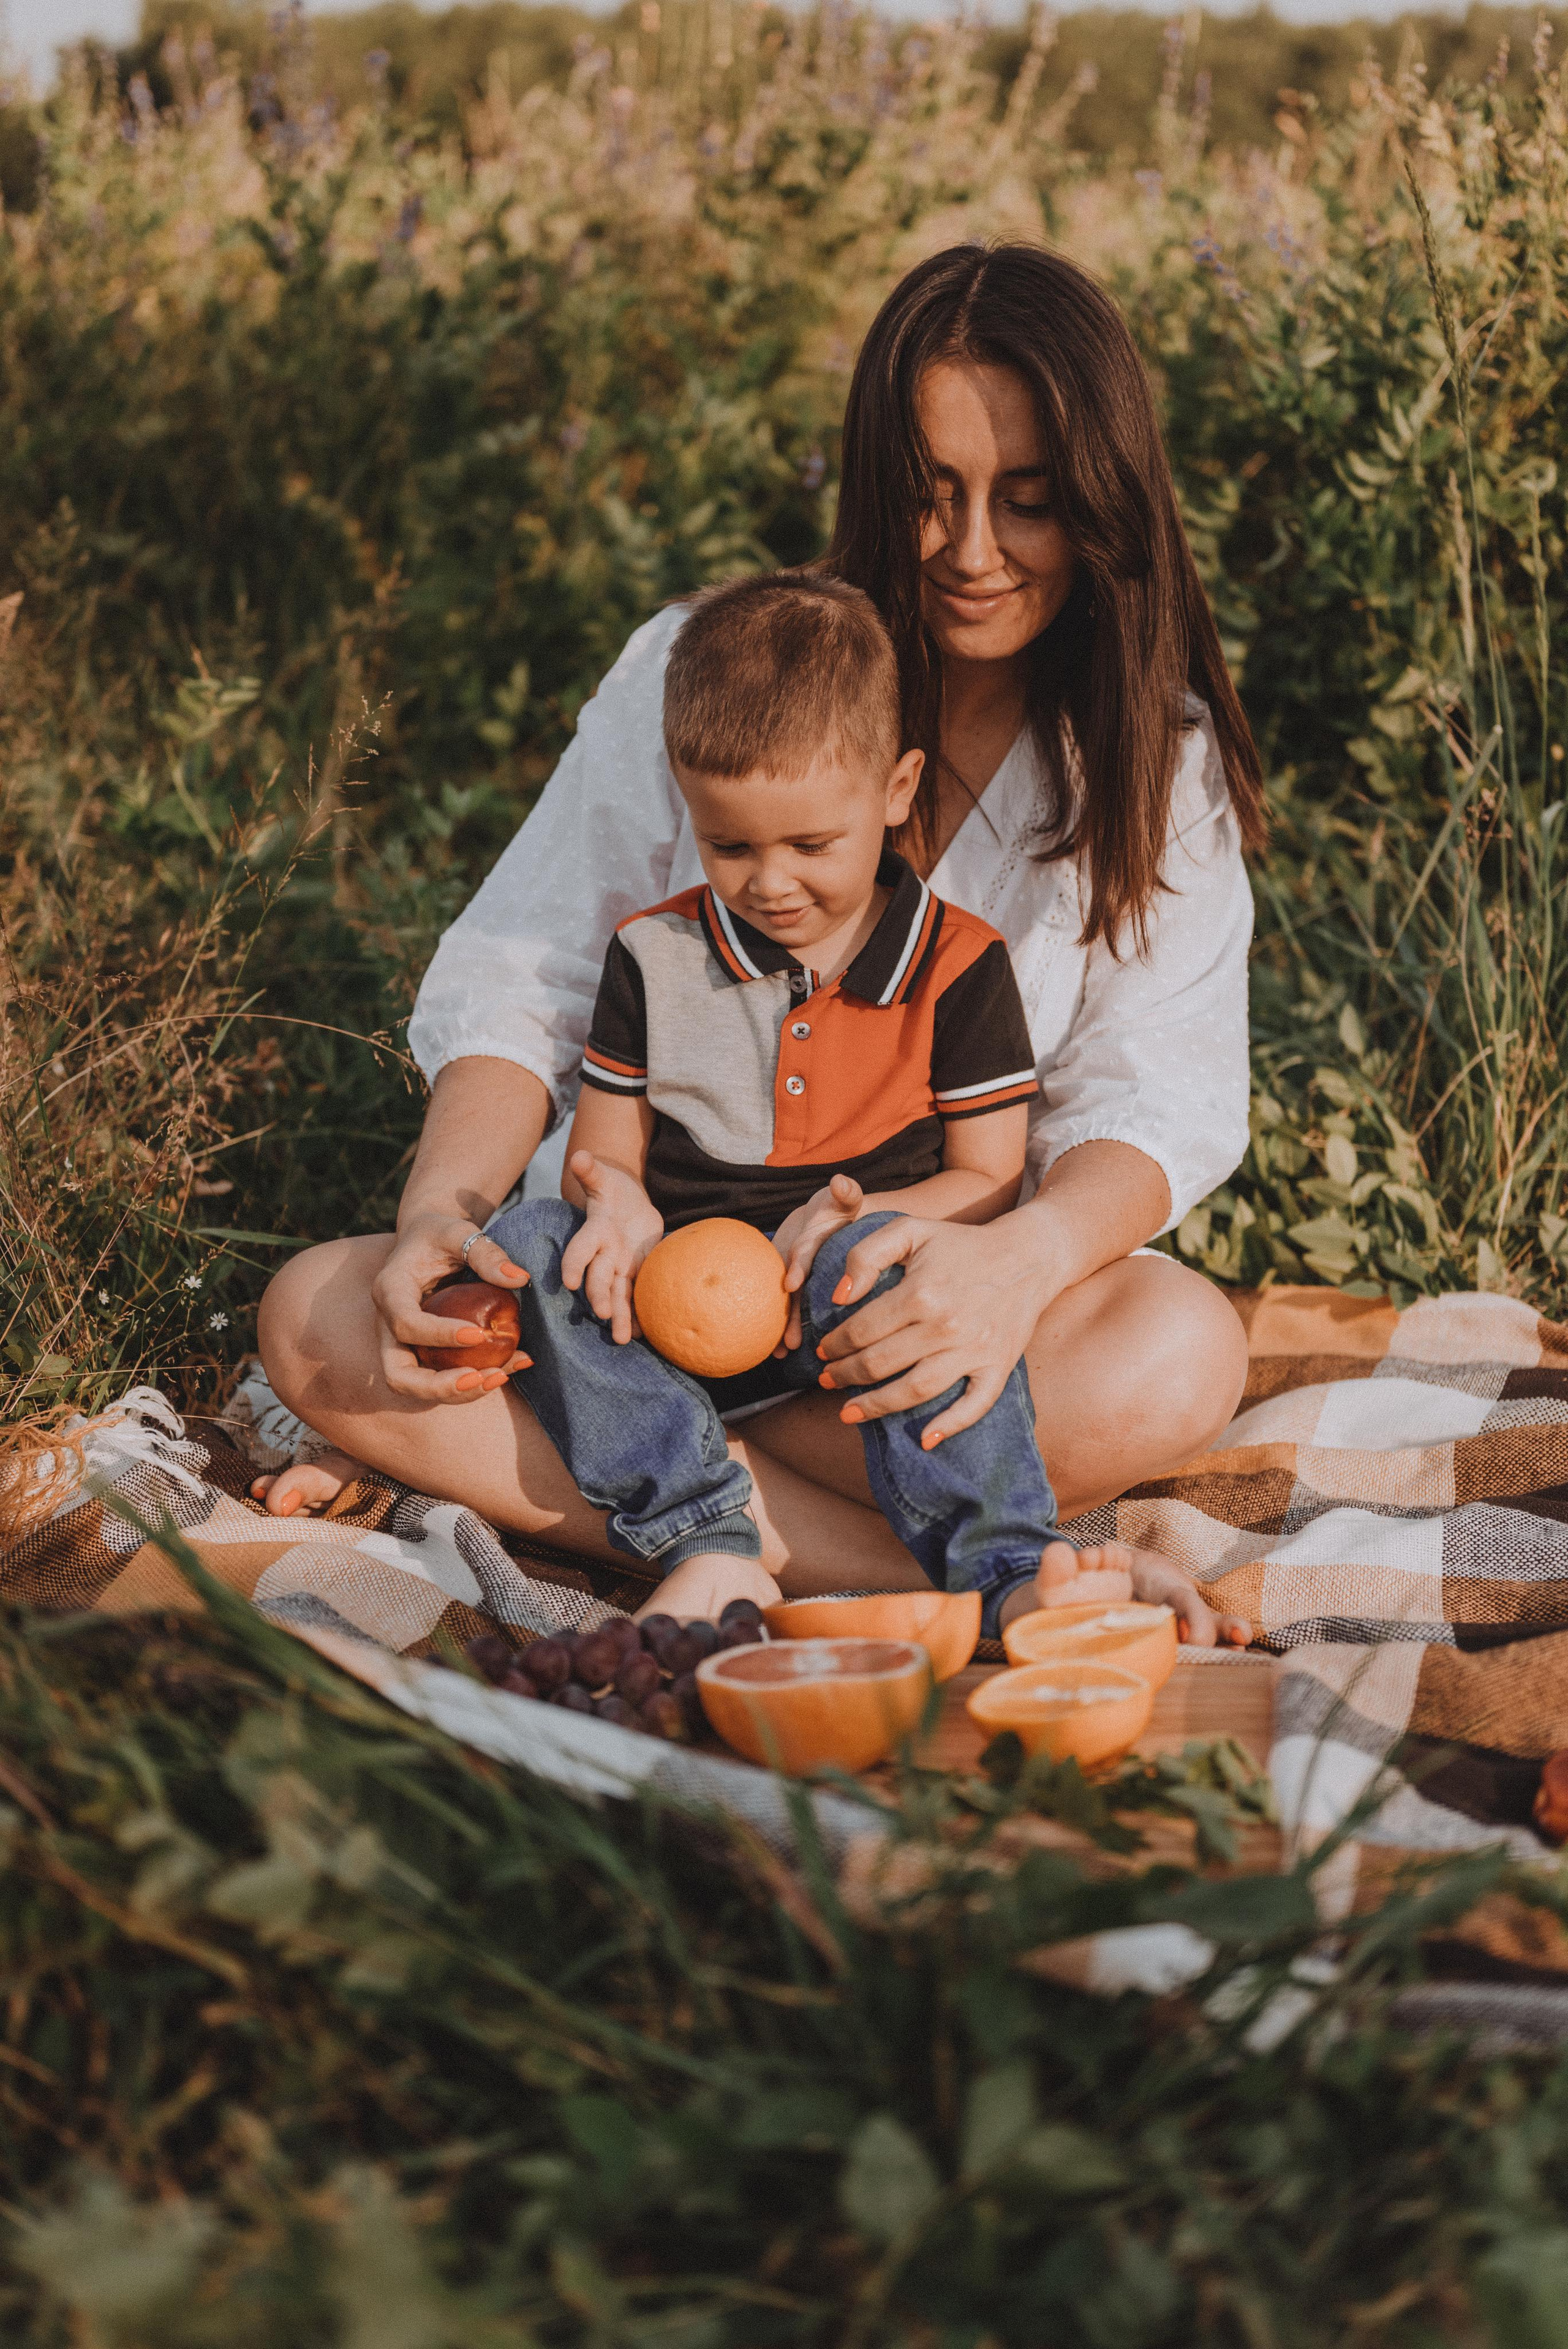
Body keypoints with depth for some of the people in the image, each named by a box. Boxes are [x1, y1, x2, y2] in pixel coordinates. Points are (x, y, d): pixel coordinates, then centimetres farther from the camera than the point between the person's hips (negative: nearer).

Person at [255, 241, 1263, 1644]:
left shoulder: (1159, 759, 1)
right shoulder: (703, 671, -1)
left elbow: (1163, 1097, -9)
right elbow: (519, 981, -1)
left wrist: (1020, 1260, -34)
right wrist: (446, 1203, -22)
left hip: (916, 1310, -1)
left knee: (1183, 1350, -33)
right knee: (317, 1317, -27)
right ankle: (923, 1579, -35)